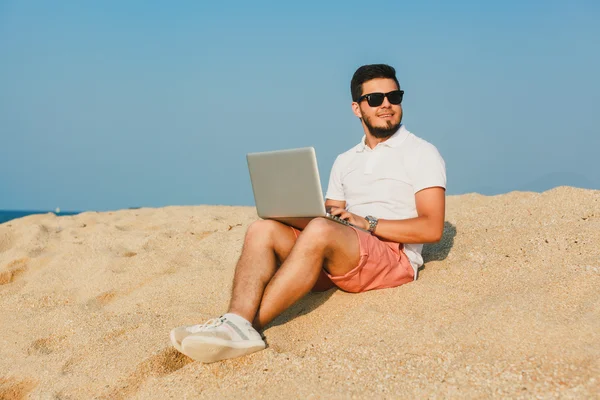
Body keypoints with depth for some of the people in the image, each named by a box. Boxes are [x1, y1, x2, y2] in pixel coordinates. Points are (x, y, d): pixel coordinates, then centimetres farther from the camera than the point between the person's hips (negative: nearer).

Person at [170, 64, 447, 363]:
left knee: (320, 231, -35)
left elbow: (432, 229, -6)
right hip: (339, 261, 6)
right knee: (263, 230, -18)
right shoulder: (345, 161, 24)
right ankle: (237, 321, -43)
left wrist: (368, 223, -14)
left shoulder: (421, 153, 6)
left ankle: (247, 325, -39)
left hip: (394, 258, -6)